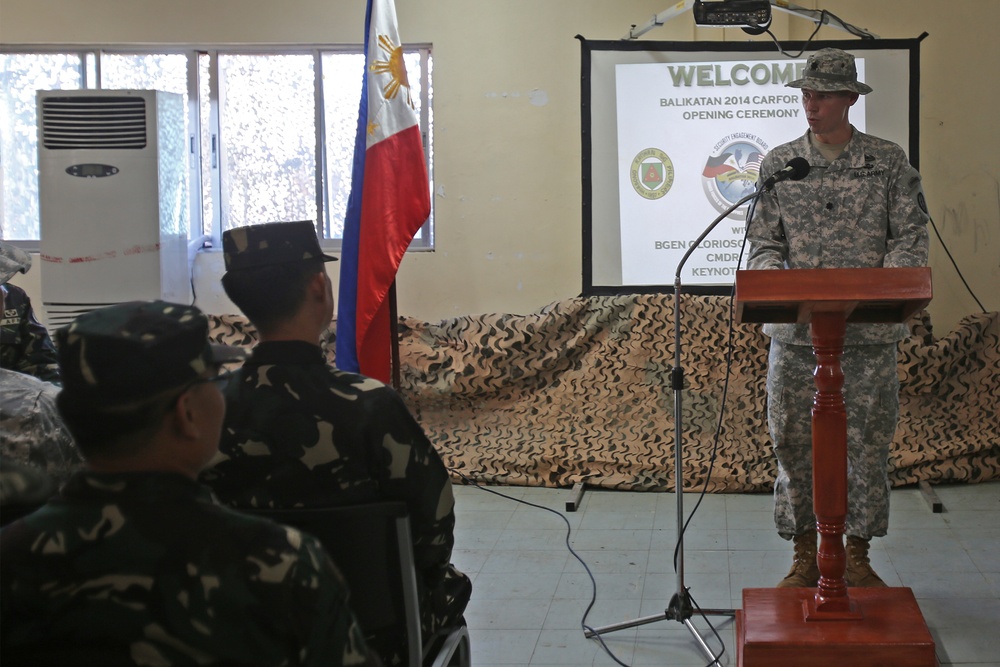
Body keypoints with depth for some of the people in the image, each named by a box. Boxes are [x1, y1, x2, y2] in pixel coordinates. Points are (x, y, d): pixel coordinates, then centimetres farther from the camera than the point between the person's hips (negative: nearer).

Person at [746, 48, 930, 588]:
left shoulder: (889, 162, 4)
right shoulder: (778, 164, 7)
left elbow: (911, 236, 1)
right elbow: (764, 244, 7)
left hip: (869, 334, -1)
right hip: (795, 331, 1)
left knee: (867, 443, 5)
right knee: (793, 443, 4)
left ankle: (857, 558, 19)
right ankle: (805, 558, 17)